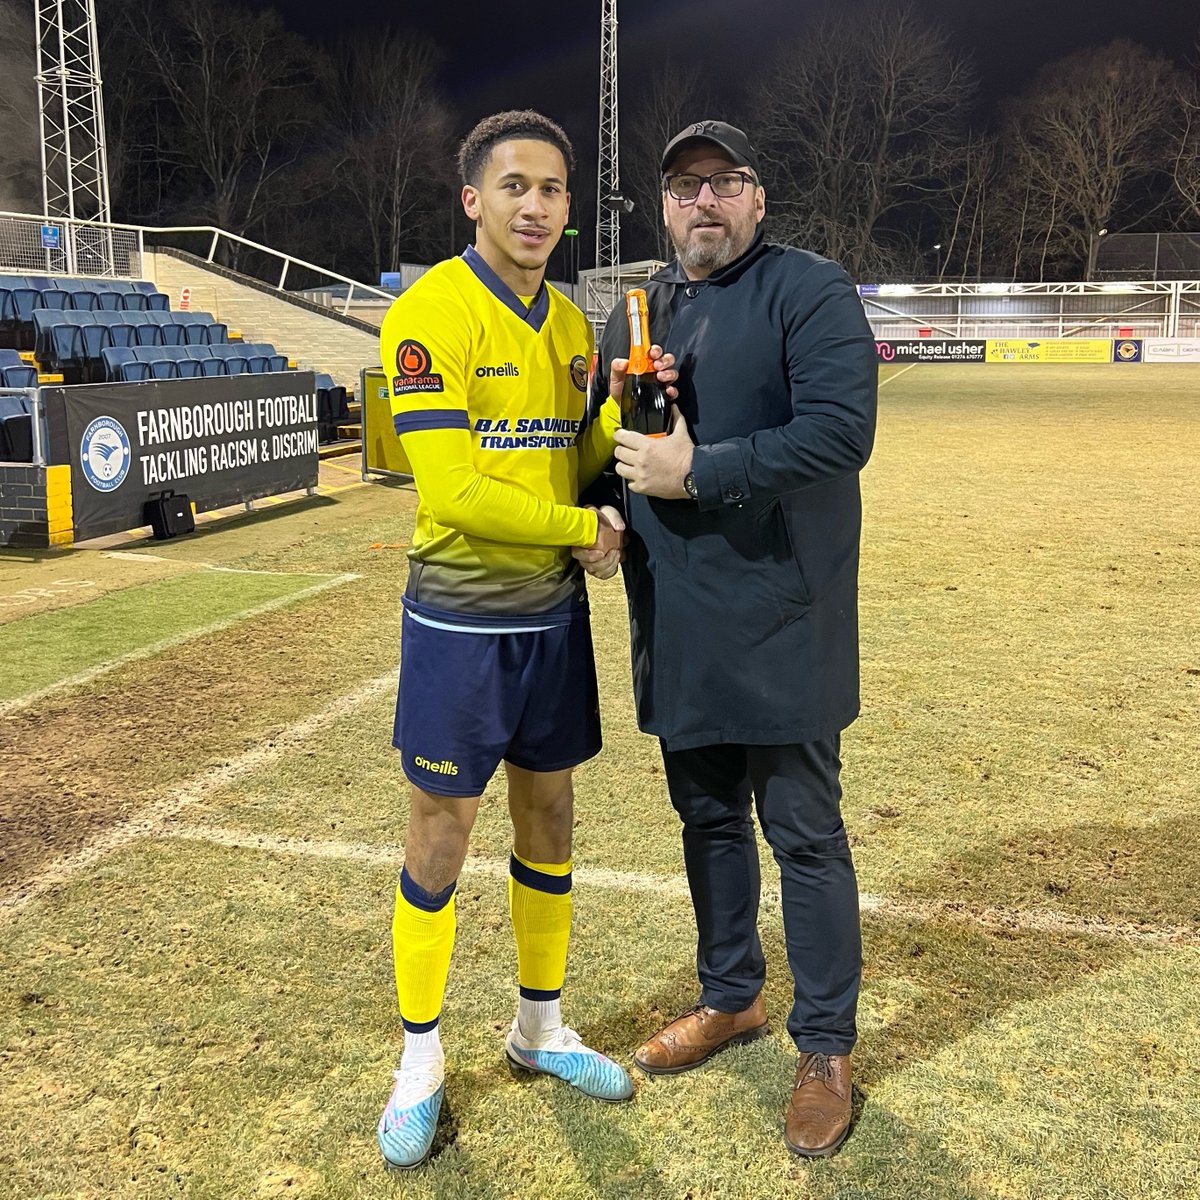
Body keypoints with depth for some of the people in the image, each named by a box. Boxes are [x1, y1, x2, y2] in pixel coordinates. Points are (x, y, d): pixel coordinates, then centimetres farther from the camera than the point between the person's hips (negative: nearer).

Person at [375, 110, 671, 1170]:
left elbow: (573, 467, 11)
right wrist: (588, 529, -12)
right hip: (459, 620, -6)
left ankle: (540, 1028, 33)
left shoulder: (570, 324, 8)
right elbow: (454, 493, -21)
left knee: (549, 817, 14)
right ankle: (421, 1060, 23)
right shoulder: (433, 312, -14)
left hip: (551, 614, 6)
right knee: (442, 833, 3)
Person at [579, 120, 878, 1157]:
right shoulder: (639, 310, 14)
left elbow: (841, 431, -21)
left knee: (804, 831, 2)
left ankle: (827, 1047, 18)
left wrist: (699, 471, -21)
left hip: (779, 621, -7)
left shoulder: (811, 290, -7)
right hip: (676, 622, 7)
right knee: (707, 816, 18)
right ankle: (731, 998, 37)